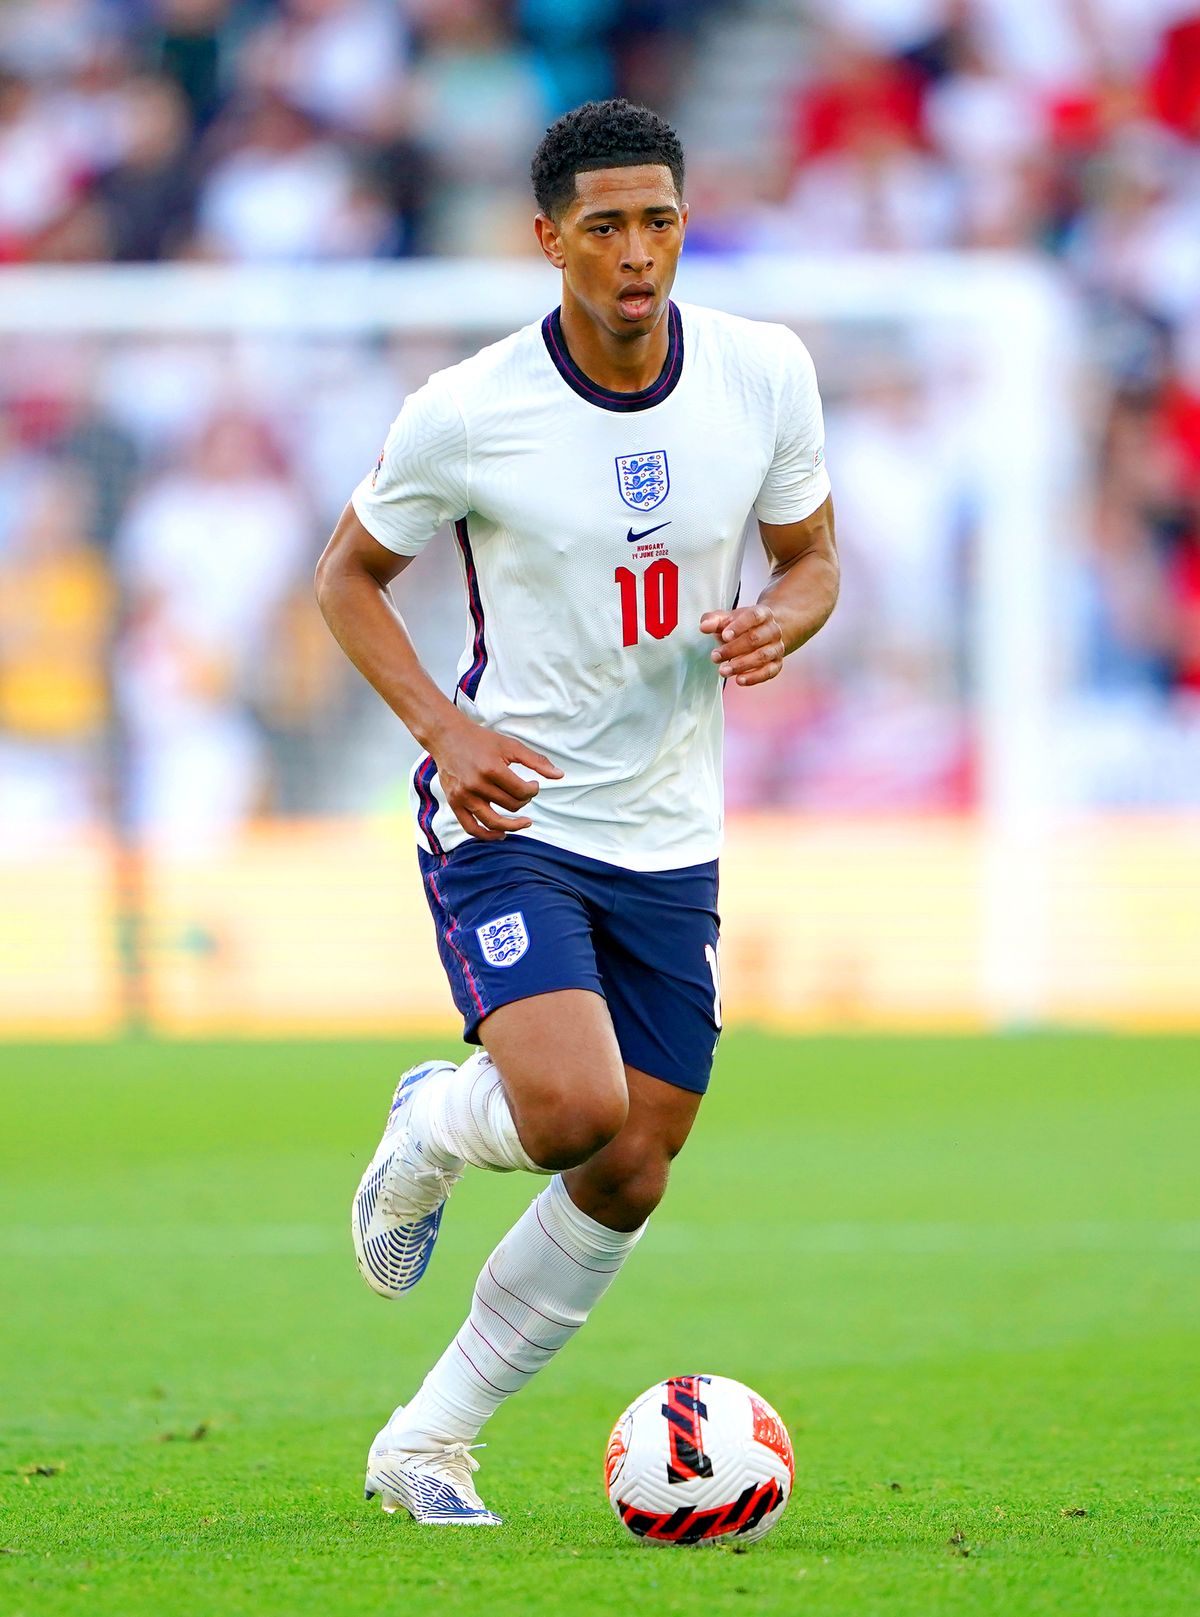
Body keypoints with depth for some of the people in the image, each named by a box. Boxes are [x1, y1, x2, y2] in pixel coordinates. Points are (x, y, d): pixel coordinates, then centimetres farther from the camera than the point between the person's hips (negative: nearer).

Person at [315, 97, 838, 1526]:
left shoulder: (764, 375, -5)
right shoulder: (464, 414, -14)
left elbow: (811, 558, 10)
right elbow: (349, 575, 0)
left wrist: (779, 624, -15)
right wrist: (443, 727, -16)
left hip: (670, 835, 5)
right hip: (507, 814, -5)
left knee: (629, 1181, 6)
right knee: (576, 1111, -26)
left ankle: (424, 1448, 22)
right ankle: (428, 1134, 11)